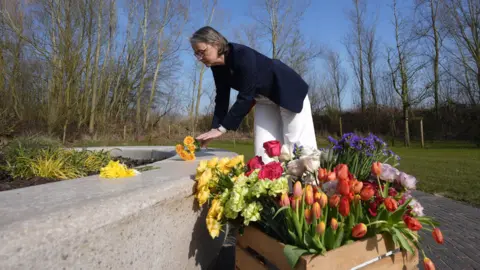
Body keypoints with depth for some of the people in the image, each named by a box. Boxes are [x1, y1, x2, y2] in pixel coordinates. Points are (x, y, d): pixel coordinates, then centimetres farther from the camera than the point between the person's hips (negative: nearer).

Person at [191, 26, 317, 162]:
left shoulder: (243, 55, -33)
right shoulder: (217, 67, -9)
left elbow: (246, 97, -35)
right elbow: (222, 99, -5)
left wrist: (221, 128, -33)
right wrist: (214, 128, -15)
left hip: (288, 91, -7)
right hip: (264, 100, 7)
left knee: (298, 145, -5)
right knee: (263, 148, -1)